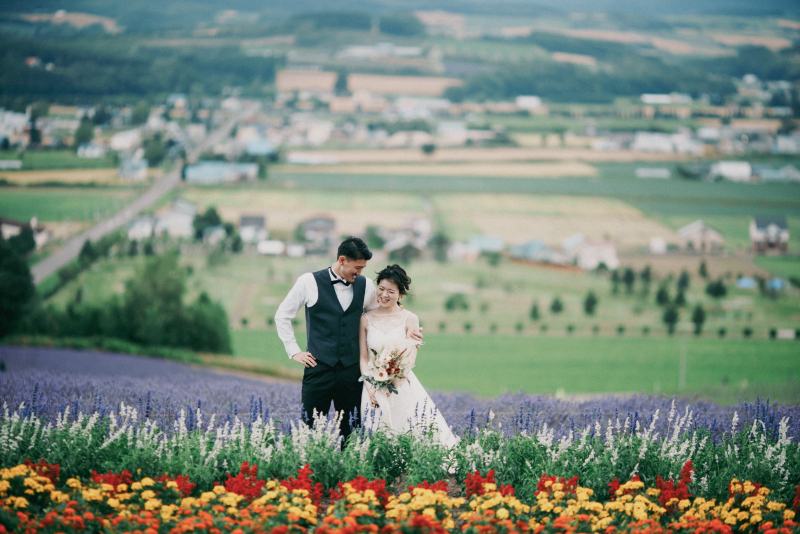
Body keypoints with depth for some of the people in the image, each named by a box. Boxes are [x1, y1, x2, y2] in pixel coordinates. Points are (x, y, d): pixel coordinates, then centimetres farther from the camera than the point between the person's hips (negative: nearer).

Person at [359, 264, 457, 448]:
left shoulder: (409, 319, -1)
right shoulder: (366, 319, 4)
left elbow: (410, 357, -5)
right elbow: (363, 358, 4)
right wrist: (370, 388, -10)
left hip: (403, 386, -1)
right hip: (374, 386, 1)